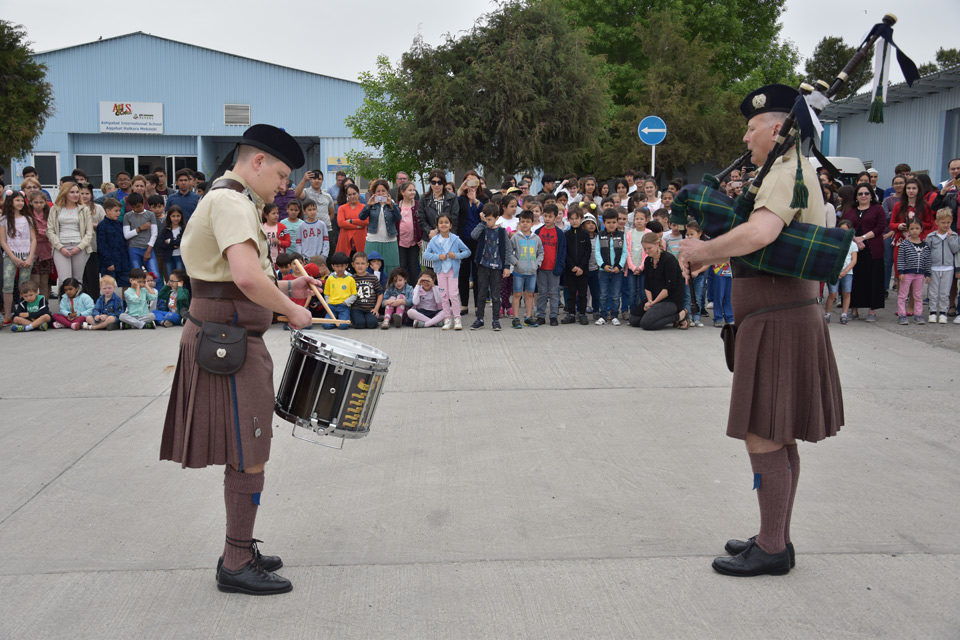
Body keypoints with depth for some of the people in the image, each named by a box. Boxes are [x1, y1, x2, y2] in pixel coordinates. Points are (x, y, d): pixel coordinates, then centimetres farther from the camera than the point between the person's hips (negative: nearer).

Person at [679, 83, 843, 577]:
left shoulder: (785, 174, -16)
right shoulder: (799, 174, 18)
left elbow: (759, 233, -35)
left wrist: (704, 250, -19)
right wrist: (710, 252, 7)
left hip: (777, 323, -11)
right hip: (785, 318, 11)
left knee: (763, 437, -5)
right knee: (779, 438, 15)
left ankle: (772, 550, 4)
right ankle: (776, 538, 25)